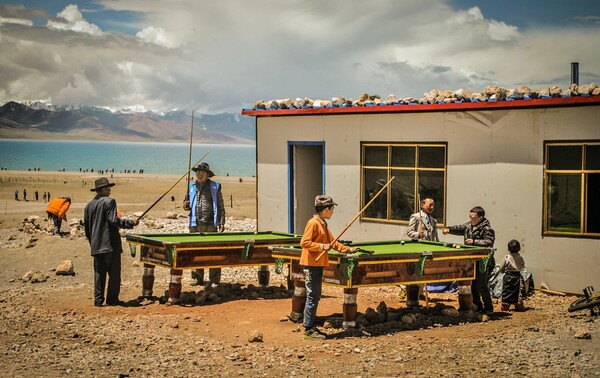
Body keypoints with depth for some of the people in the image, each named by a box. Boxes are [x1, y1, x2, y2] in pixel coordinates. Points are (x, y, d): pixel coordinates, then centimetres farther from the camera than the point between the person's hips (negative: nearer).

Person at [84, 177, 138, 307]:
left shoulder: (89, 205, 12)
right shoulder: (109, 202, -8)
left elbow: (86, 227, 15)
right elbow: (113, 220, -17)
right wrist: (130, 223, -8)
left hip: (96, 246, 6)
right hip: (110, 243, -6)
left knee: (99, 273, 9)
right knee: (114, 272, 1)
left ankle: (98, 299, 7)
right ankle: (112, 299, 2)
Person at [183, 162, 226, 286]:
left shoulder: (215, 186, 4)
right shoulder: (191, 187, 14)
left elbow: (220, 205, 4)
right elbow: (187, 202, 25)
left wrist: (222, 222, -4)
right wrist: (185, 205, 1)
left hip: (210, 225, -4)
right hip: (195, 225, 4)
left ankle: (214, 280, -2)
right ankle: (198, 278, 16)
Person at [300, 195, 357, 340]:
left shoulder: (323, 224, 15)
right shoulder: (313, 223, -14)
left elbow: (333, 242, 21)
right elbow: (304, 243, -20)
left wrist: (348, 249, 17)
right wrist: (321, 246, -20)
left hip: (318, 265, 10)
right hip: (311, 264, -10)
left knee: (315, 297, 12)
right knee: (312, 296, -8)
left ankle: (311, 326, 17)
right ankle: (308, 329, -4)